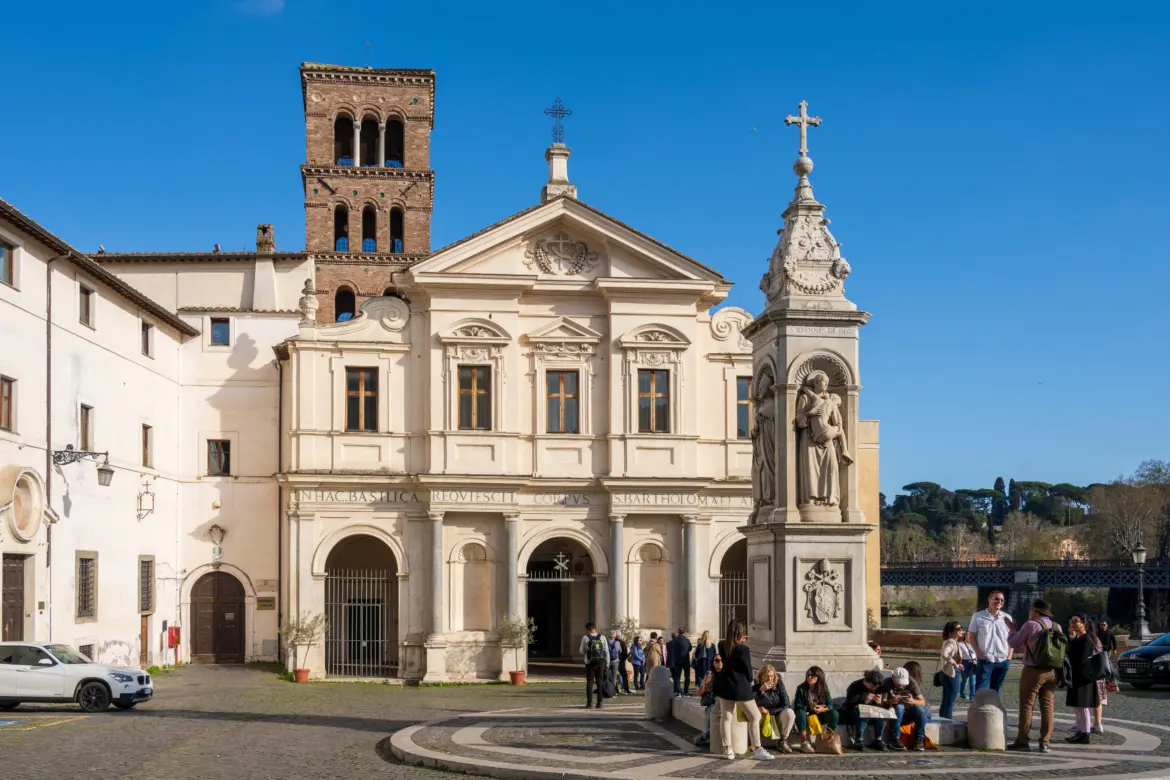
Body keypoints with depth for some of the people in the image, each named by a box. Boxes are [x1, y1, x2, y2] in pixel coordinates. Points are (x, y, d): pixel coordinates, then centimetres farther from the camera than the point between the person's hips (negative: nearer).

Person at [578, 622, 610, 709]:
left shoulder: (585, 638, -5)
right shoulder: (602, 638, 4)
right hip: (601, 663, 3)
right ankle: (599, 703, 6)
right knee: (599, 683, 8)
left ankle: (589, 703, -3)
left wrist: (579, 650, 25)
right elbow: (606, 652, 4)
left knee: (589, 683, 2)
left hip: (590, 663, -3)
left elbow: (582, 652, 3)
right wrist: (607, 664, 10)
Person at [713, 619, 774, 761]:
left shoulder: (722, 646, 0)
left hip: (724, 686, 6)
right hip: (740, 687, -6)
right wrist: (749, 682, 9)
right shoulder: (743, 650, -18)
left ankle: (728, 750, 8)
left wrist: (738, 641, 18)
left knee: (726, 718, 9)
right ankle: (757, 750, 5)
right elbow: (748, 671, -10)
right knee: (755, 717, 6)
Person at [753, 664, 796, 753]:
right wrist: (760, 690, -35)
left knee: (789, 713, -29)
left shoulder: (779, 684, -10)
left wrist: (768, 711, -20)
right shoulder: (756, 685, -13)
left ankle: (783, 740, -6)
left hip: (777, 715, 1)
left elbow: (786, 704, -13)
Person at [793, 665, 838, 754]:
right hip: (806, 716, -2)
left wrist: (823, 709, -29)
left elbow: (830, 705, -9)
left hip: (819, 717, 2)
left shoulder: (823, 689, -4)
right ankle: (804, 743, -35)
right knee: (800, 713, -36)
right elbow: (797, 706, -13)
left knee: (834, 713, -23)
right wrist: (811, 708, -26)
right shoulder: (801, 689, -12)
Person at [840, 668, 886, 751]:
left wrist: (879, 702, -21)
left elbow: (881, 706, 3)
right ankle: (859, 740, -34)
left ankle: (878, 740, -19)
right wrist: (865, 702, -37)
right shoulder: (855, 687, -18)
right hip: (851, 714, -5)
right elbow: (849, 706, -24)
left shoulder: (877, 688, 0)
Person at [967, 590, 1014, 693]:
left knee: (996, 691, 11)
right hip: (984, 660, -3)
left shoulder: (1007, 618, 7)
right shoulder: (978, 616, -1)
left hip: (1003, 661, 3)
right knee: (981, 692, -5)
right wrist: (979, 653, -9)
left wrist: (1009, 656, 2)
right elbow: (971, 637, 1)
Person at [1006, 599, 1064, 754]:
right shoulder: (1057, 627, 6)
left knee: (1026, 706, 2)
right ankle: (1044, 743, 6)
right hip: (1052, 671, 5)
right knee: (1048, 706, 7)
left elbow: (1013, 643, -1)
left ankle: (1022, 741, 3)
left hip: (1033, 671, -5)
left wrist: (1012, 629, 15)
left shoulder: (1031, 625, -9)